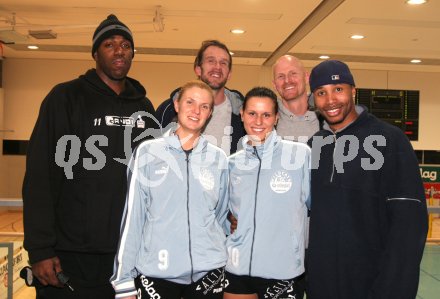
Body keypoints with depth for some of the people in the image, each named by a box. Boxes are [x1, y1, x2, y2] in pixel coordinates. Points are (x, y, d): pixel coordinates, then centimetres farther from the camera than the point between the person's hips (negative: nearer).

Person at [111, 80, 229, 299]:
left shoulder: (218, 158, 4)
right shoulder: (148, 152, -2)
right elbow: (132, 217, -2)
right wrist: (125, 280, -3)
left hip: (208, 272, 2)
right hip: (156, 272, -2)